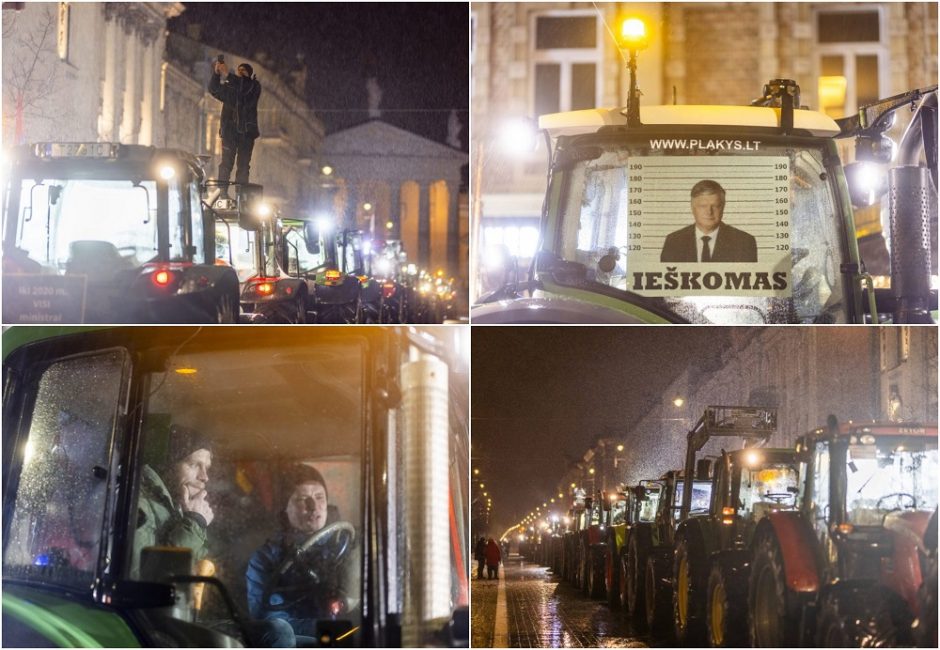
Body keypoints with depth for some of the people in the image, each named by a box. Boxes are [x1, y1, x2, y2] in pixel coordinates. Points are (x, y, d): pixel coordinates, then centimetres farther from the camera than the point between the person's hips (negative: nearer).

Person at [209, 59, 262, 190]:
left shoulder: (254, 87, 6)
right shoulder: (228, 87, 13)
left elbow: (244, 87, -15)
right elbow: (213, 90, -3)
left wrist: (227, 75, -22)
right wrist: (216, 74, -18)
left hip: (246, 131, -1)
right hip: (229, 130, 1)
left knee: (243, 165, -2)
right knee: (226, 163, -8)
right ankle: (222, 193, -10)